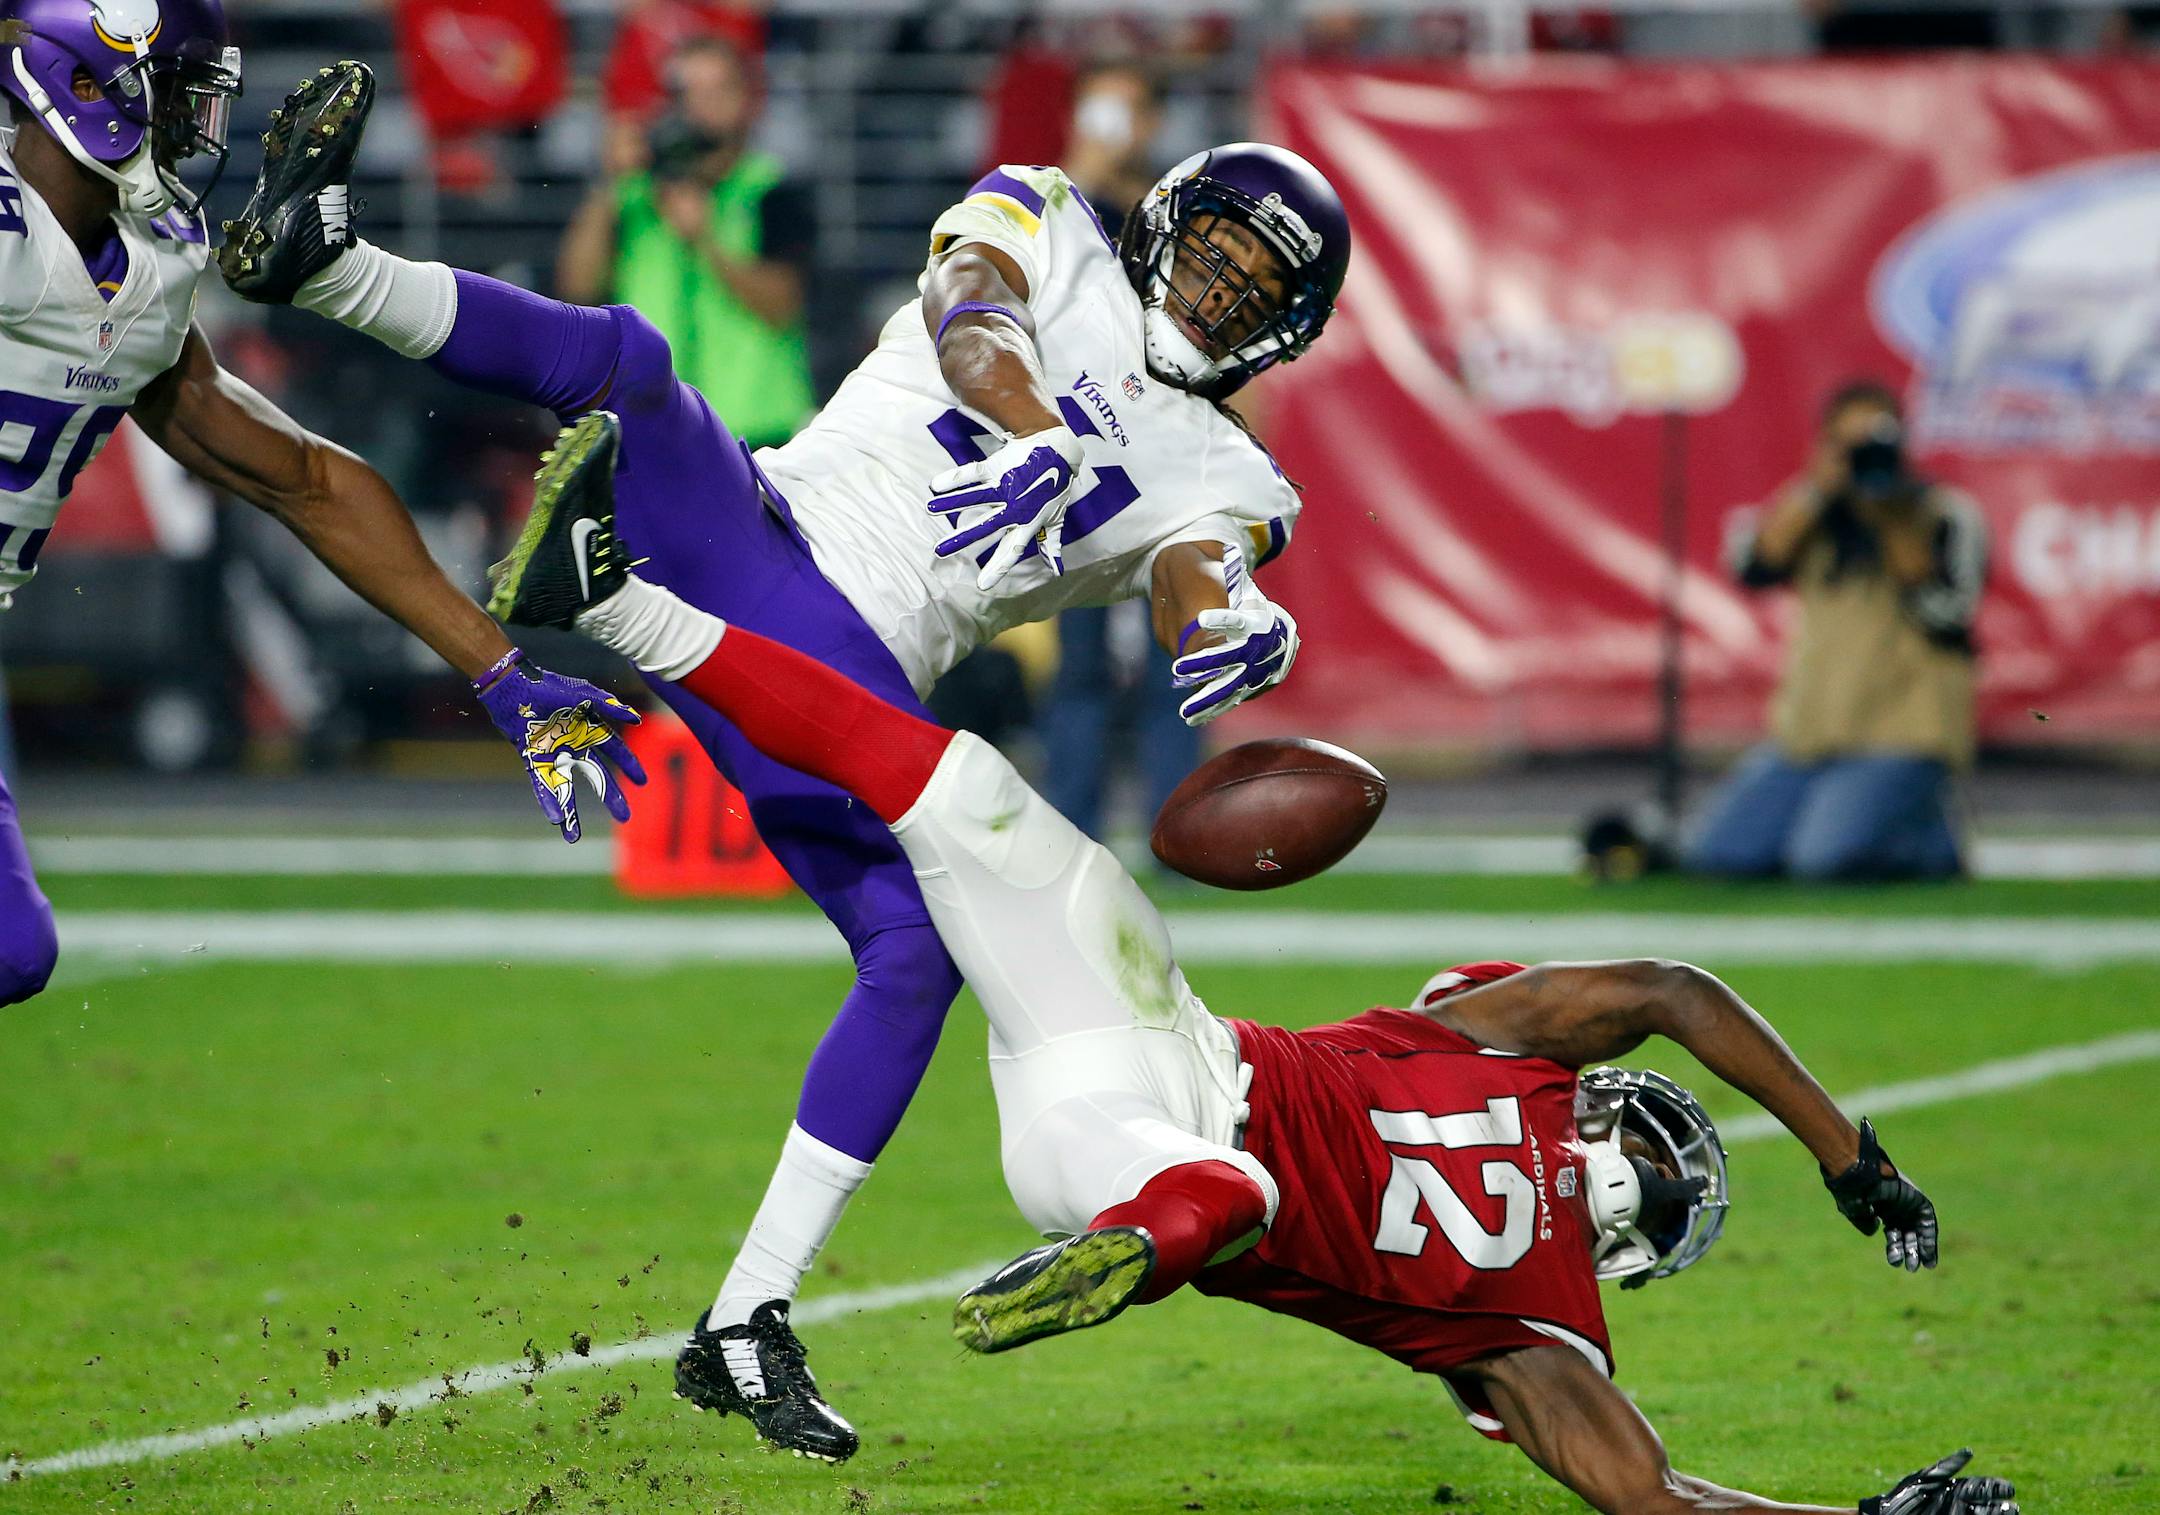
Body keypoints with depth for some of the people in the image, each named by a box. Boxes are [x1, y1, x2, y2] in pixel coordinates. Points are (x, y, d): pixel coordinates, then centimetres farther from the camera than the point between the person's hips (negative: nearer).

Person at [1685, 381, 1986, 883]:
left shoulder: (1946, 516, 0)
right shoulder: (1818, 511, 13)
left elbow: (1945, 619, -13)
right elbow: (1754, 567, -4)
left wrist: (1896, 524, -18)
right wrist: (1819, 488, -12)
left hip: (1903, 732, -5)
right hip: (1810, 728, 5)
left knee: (1827, 859, -27)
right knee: (1718, 855, -7)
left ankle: (1929, 838, 1)